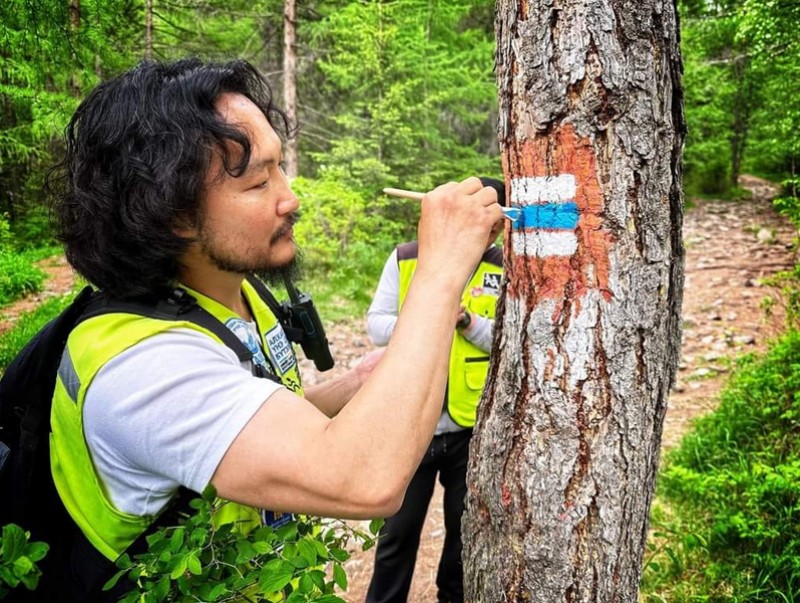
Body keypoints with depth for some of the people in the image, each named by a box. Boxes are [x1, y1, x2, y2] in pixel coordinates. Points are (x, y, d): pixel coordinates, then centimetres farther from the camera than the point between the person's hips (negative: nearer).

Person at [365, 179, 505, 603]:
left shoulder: (504, 270, -2)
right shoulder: (405, 258, -3)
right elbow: (376, 324, -4)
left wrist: (470, 323, -20)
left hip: (473, 426, 1)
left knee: (468, 526, 20)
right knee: (399, 528, 14)